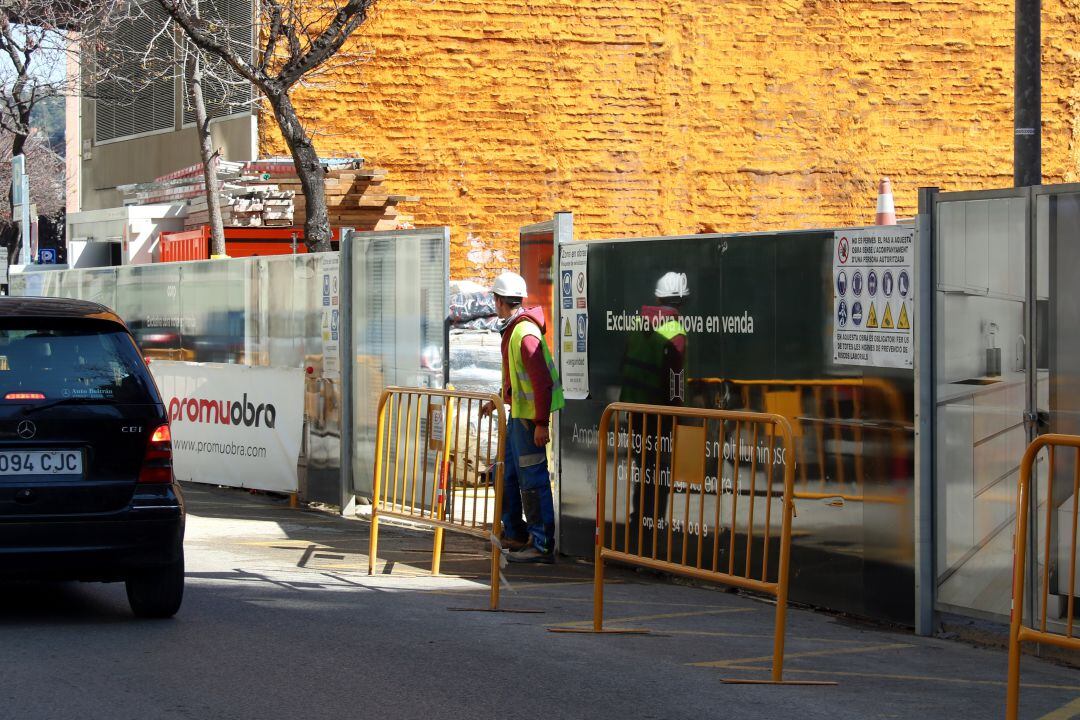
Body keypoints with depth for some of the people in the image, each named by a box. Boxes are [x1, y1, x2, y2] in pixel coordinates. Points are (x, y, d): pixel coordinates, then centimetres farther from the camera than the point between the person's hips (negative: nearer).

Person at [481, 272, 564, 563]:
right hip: (518, 412, 11)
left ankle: (543, 546, -4)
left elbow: (542, 381, -24)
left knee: (532, 480, -7)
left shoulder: (525, 333, -20)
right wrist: (498, 401, 32)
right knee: (507, 474, 19)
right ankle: (515, 533, 31)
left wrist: (541, 423, -25)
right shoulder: (513, 329, 13)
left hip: (530, 416, -11)